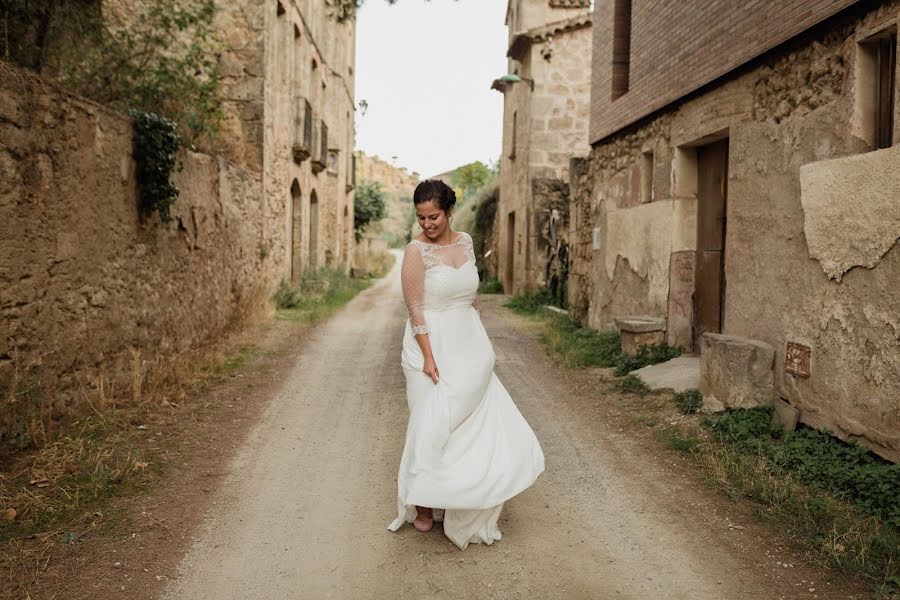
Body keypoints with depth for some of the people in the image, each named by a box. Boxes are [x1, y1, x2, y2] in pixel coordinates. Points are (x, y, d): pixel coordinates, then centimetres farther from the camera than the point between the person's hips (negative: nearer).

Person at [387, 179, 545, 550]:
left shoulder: (465, 242, 5)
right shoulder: (416, 251, -13)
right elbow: (415, 309, -15)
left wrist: (481, 342, 14)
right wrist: (428, 358, -21)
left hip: (469, 345, 6)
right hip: (433, 345, -6)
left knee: (484, 419, 10)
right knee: (434, 425, 0)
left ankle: (474, 502, 32)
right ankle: (422, 505, 20)